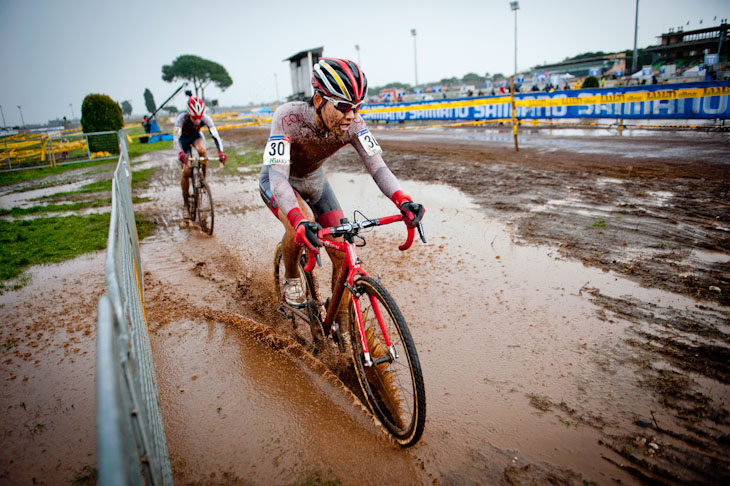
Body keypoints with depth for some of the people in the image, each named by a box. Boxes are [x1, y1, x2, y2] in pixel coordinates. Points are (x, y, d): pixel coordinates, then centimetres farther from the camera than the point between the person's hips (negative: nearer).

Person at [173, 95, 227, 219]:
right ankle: (185, 204, 4)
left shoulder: (206, 119, -32)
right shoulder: (182, 118, -37)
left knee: (202, 150, -36)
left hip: (196, 136, 1)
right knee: (186, 171, -10)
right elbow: (176, 138, -44)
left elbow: (215, 136, -38)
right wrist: (180, 153, -63)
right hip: (183, 138, -1)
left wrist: (221, 152, -56)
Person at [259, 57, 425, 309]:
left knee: (343, 254, -7)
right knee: (302, 225, -36)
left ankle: (341, 324, 12)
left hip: (314, 180, 4)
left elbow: (376, 165, -29)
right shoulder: (288, 117, -36)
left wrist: (403, 201, -48)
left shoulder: (353, 123, -25)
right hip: (278, 181, -3)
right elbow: (278, 177, -43)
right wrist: (299, 222, -60)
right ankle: (291, 278, -4)